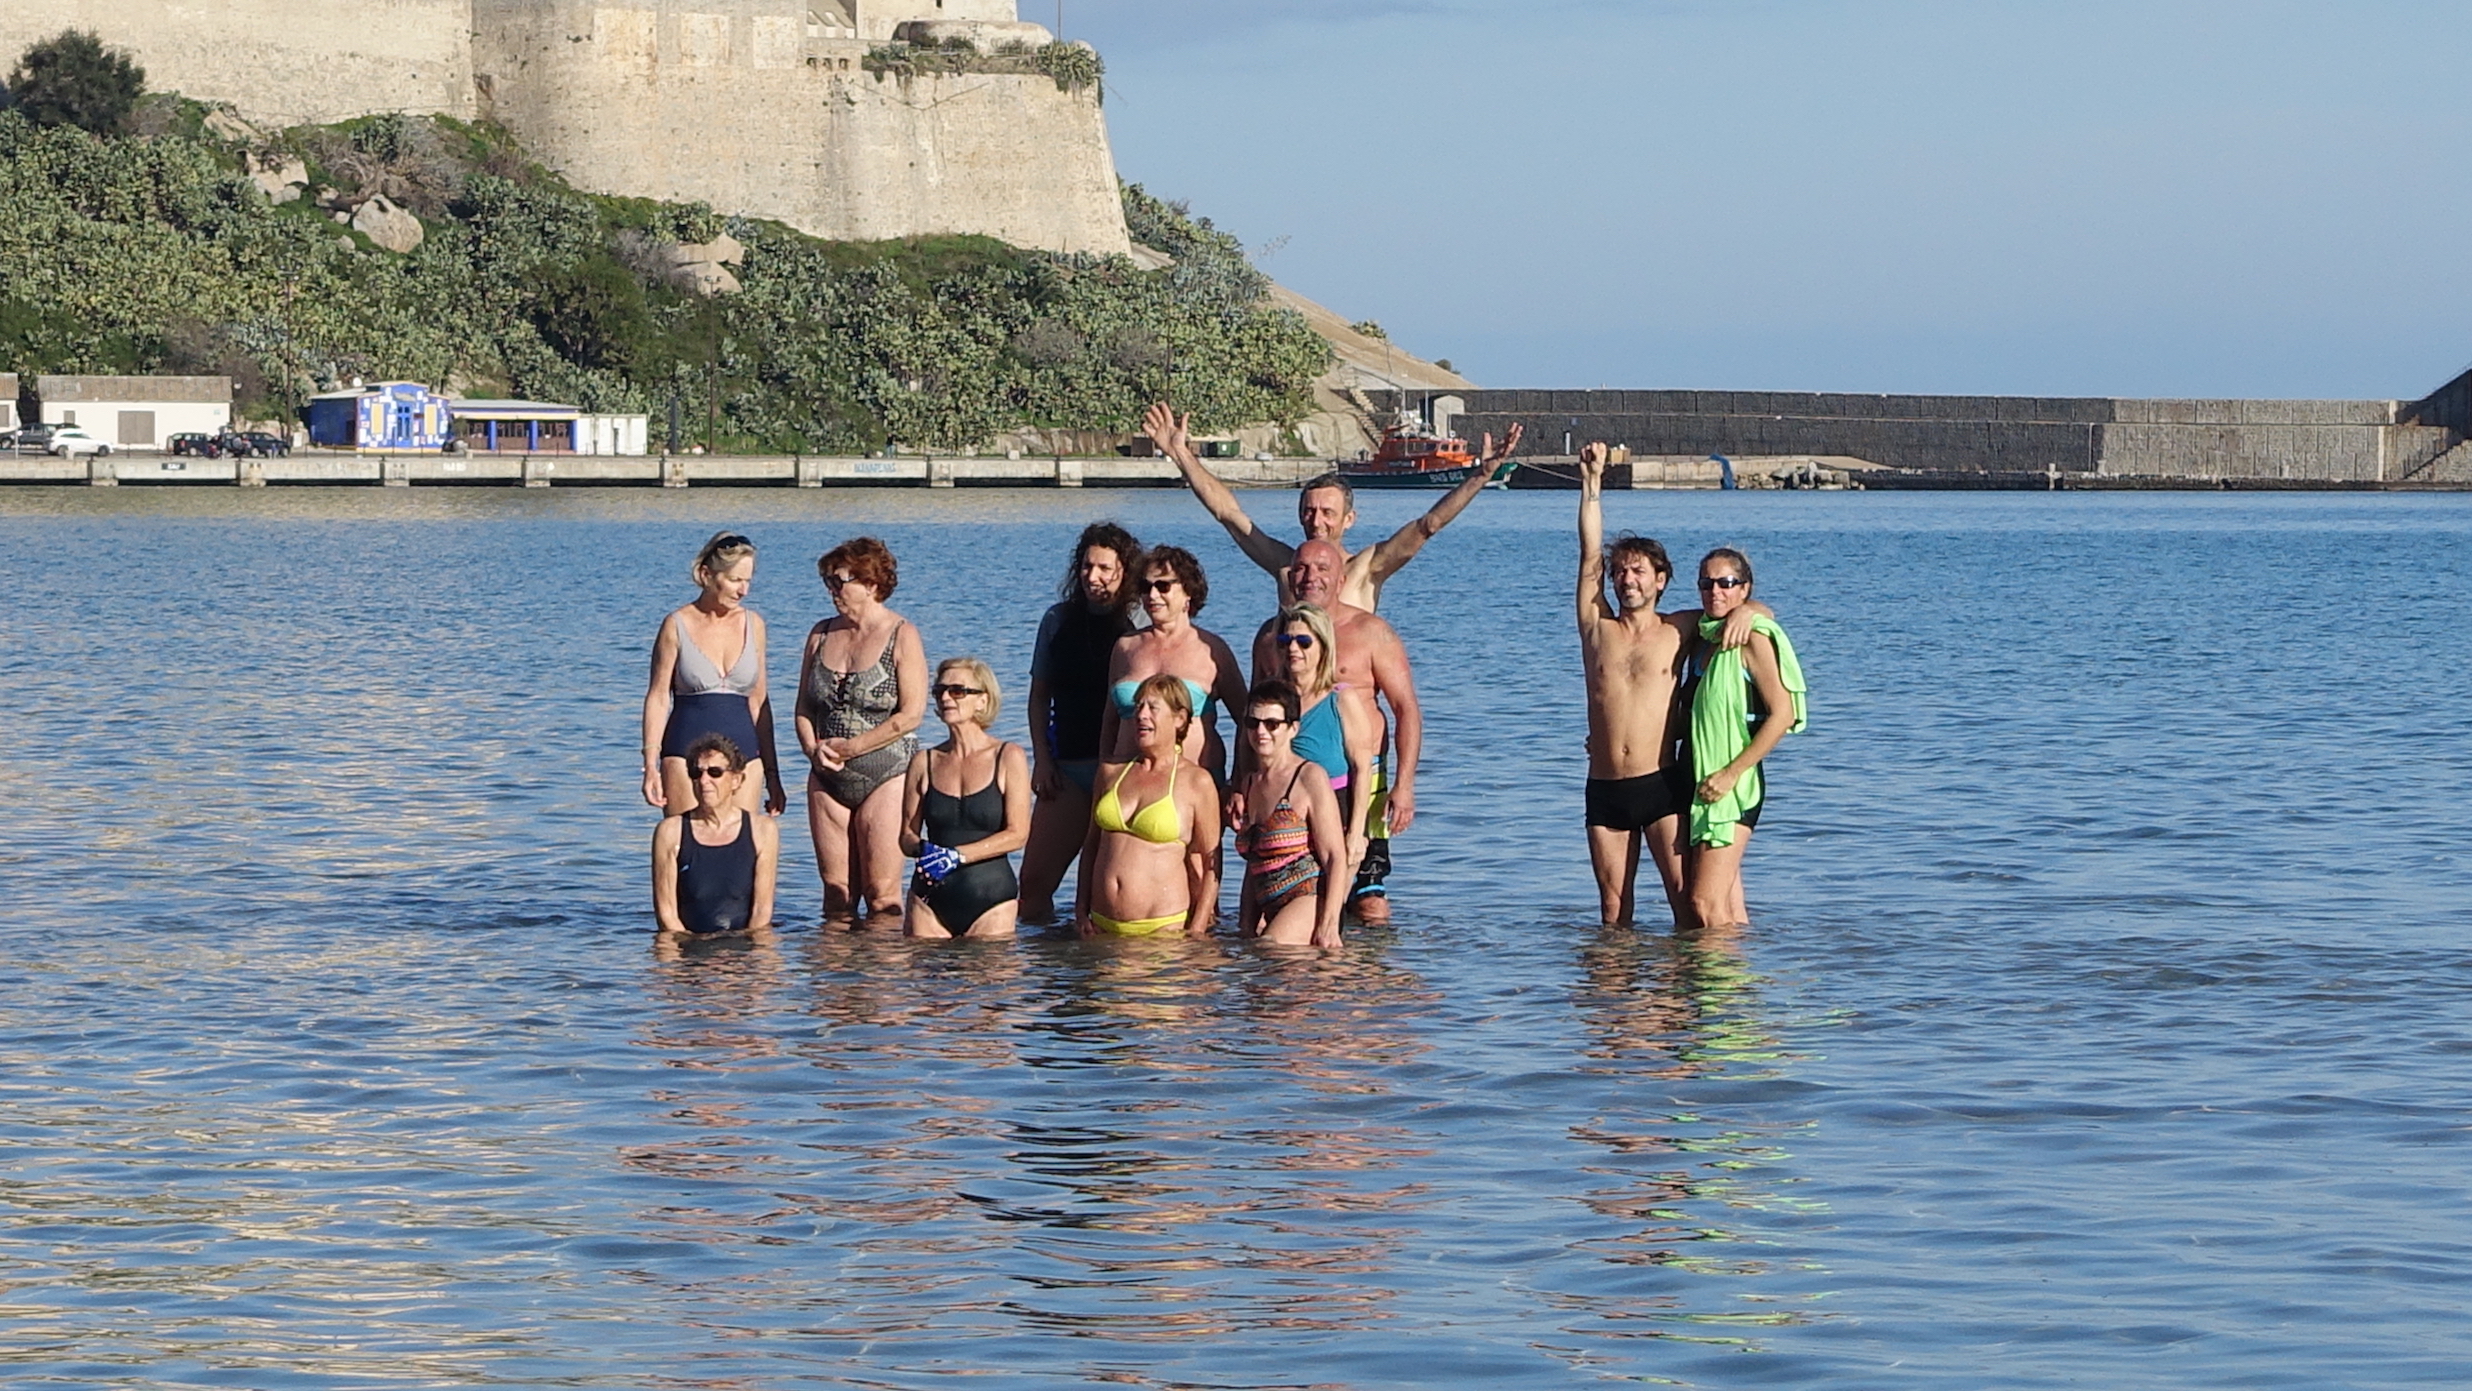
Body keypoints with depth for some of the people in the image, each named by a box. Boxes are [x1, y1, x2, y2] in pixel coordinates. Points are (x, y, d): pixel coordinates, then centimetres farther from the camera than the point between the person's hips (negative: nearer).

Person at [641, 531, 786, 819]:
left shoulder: (753, 624, 9)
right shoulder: (677, 626, -1)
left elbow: (758, 701, 14)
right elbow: (658, 698, 1)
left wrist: (772, 775, 14)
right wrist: (650, 765, -7)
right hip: (686, 751, -3)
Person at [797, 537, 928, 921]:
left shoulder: (902, 637, -5)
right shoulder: (822, 635, 11)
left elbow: (910, 715, -12)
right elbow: (804, 707, 14)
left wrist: (849, 748, -12)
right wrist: (813, 747, -6)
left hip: (885, 776, -5)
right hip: (828, 779, 5)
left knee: (882, 893, -6)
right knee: (836, 889, 4)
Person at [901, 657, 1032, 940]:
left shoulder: (1008, 758, 1)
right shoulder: (924, 762, 9)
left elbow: (1017, 834, -6)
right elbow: (907, 836, 10)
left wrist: (956, 855, -15)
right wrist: (924, 849, -14)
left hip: (991, 895, -2)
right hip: (932, 897, 2)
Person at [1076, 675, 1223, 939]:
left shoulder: (1196, 782, -1)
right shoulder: (1112, 771, 13)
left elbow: (1210, 865, -2)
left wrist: (1197, 931, -9)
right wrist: (1081, 912, 13)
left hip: (1163, 927, -5)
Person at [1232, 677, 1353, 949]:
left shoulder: (1310, 777, -3)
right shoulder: (1249, 783, 18)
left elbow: (1336, 858, -9)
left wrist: (1329, 926, -18)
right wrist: (1245, 929, 14)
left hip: (1308, 899, -7)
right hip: (1272, 912, 7)